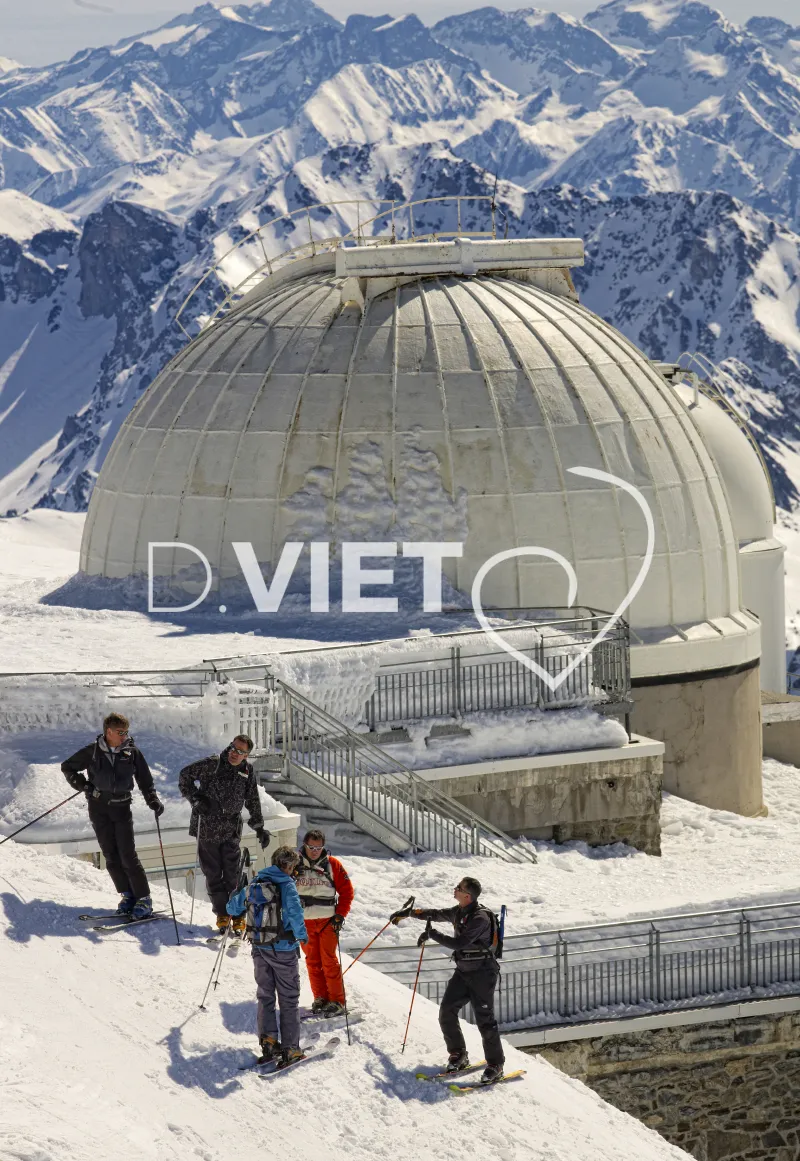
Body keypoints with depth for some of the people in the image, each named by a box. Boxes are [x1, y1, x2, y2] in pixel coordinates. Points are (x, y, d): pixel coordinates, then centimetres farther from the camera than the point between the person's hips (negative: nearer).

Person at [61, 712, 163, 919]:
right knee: (111, 855, 0)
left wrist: (153, 801, -11)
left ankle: (143, 899, -5)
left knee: (128, 855, -9)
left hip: (121, 807, -1)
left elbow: (144, 780, 5)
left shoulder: (132, 752, 1)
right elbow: (67, 767, 11)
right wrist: (82, 783, -5)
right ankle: (127, 894, 10)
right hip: (98, 807, 1)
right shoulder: (93, 751, 0)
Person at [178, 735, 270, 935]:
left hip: (231, 832, 1)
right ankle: (222, 915, 16)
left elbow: (253, 802, 16)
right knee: (213, 874, 4)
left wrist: (259, 827, 18)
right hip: (207, 828, -1)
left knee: (233, 875, -3)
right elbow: (185, 775, 1)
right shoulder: (213, 764, -8)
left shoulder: (248, 772, 3)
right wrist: (196, 798, -10)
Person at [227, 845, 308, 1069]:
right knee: (289, 1000, 3)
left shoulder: (254, 883, 4)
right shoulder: (286, 884, -13)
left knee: (265, 996, 16)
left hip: (259, 948, 5)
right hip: (283, 949, -5)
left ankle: (268, 1040, 4)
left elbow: (233, 908, 17)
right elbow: (294, 910, -32)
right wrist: (301, 934, -22)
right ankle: (290, 1049, 1)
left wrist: (235, 897, 38)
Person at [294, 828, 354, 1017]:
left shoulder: (332, 865, -2)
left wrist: (340, 916, -5)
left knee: (329, 961, -5)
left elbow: (346, 891, 3)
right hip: (304, 921, 2)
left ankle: (337, 1001, -2)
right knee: (312, 961, 6)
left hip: (327, 921, -2)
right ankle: (321, 998, 14)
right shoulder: (295, 864, 1)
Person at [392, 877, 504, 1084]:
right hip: (463, 971, 9)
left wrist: (432, 934, -20)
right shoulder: (459, 912, 6)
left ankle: (495, 1065, -1)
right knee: (447, 1012, 3)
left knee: (484, 1019, -9)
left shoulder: (480, 918, -22)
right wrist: (408, 913, 25)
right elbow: (436, 914, 24)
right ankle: (458, 1055, 15)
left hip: (482, 973, -9)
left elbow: (458, 943, -26)